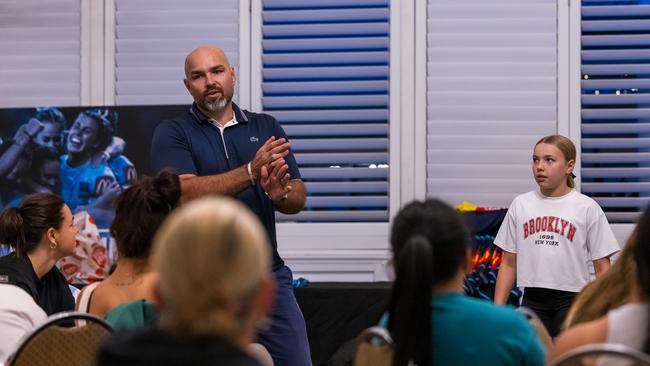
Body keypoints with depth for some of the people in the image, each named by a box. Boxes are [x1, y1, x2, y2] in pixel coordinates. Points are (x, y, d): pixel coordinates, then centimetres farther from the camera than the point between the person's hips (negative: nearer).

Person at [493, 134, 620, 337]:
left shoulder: (587, 207, 1)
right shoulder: (520, 205, 9)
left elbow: (602, 267, 1)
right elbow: (509, 263, 11)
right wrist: (497, 310, 4)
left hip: (571, 299, -2)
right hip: (532, 300, 2)